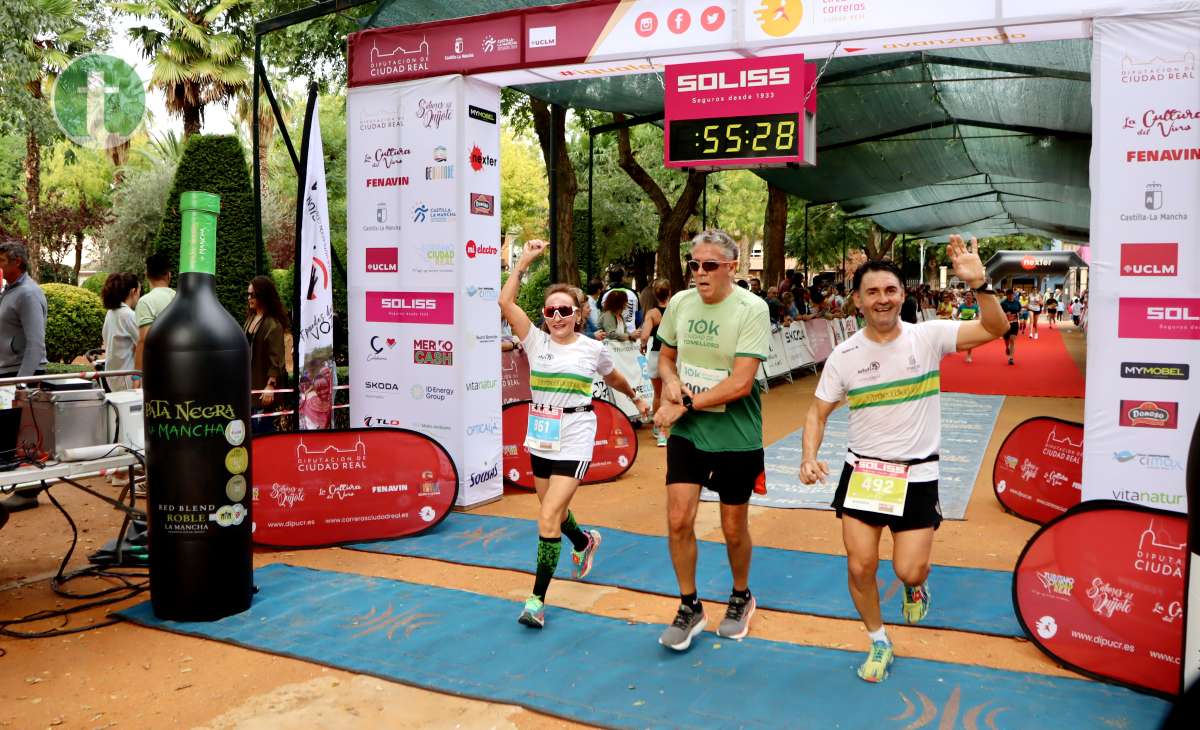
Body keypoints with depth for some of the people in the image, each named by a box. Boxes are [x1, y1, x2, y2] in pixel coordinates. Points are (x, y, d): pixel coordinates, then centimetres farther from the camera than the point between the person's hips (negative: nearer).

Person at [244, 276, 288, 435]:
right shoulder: (251, 318, 12)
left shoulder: (273, 324, -14)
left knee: (262, 426, -6)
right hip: (249, 384, 8)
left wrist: (270, 386, -21)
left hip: (263, 386, -8)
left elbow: (276, 359, -17)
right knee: (251, 427, 10)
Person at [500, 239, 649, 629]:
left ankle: (537, 599, -3)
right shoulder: (536, 341, 0)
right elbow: (506, 303, -11)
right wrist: (524, 261, -11)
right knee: (554, 511, 21)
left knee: (548, 517, -12)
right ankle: (584, 542, 54)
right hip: (541, 439, 4)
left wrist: (635, 398, 33)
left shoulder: (593, 349, -2)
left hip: (574, 441, -4)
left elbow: (613, 377, 20)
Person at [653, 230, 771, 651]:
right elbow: (666, 356, 15)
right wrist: (670, 381, -7)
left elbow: (741, 382, -21)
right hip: (686, 432, 4)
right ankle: (689, 608, 18)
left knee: (734, 529, 10)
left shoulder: (752, 309, -16)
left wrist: (686, 404, -18)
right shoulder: (680, 303, 0)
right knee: (678, 520, -3)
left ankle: (741, 599, 37)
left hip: (736, 437, -3)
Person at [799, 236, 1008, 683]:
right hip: (862, 470, 1)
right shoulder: (844, 355, -5)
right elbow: (818, 413, 2)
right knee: (860, 566, 0)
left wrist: (979, 284, -34)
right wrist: (809, 458, -14)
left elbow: (994, 329, -17)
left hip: (918, 474, -1)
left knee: (908, 571, -3)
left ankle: (916, 587, 38)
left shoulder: (928, 335, -8)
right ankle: (878, 645, 26)